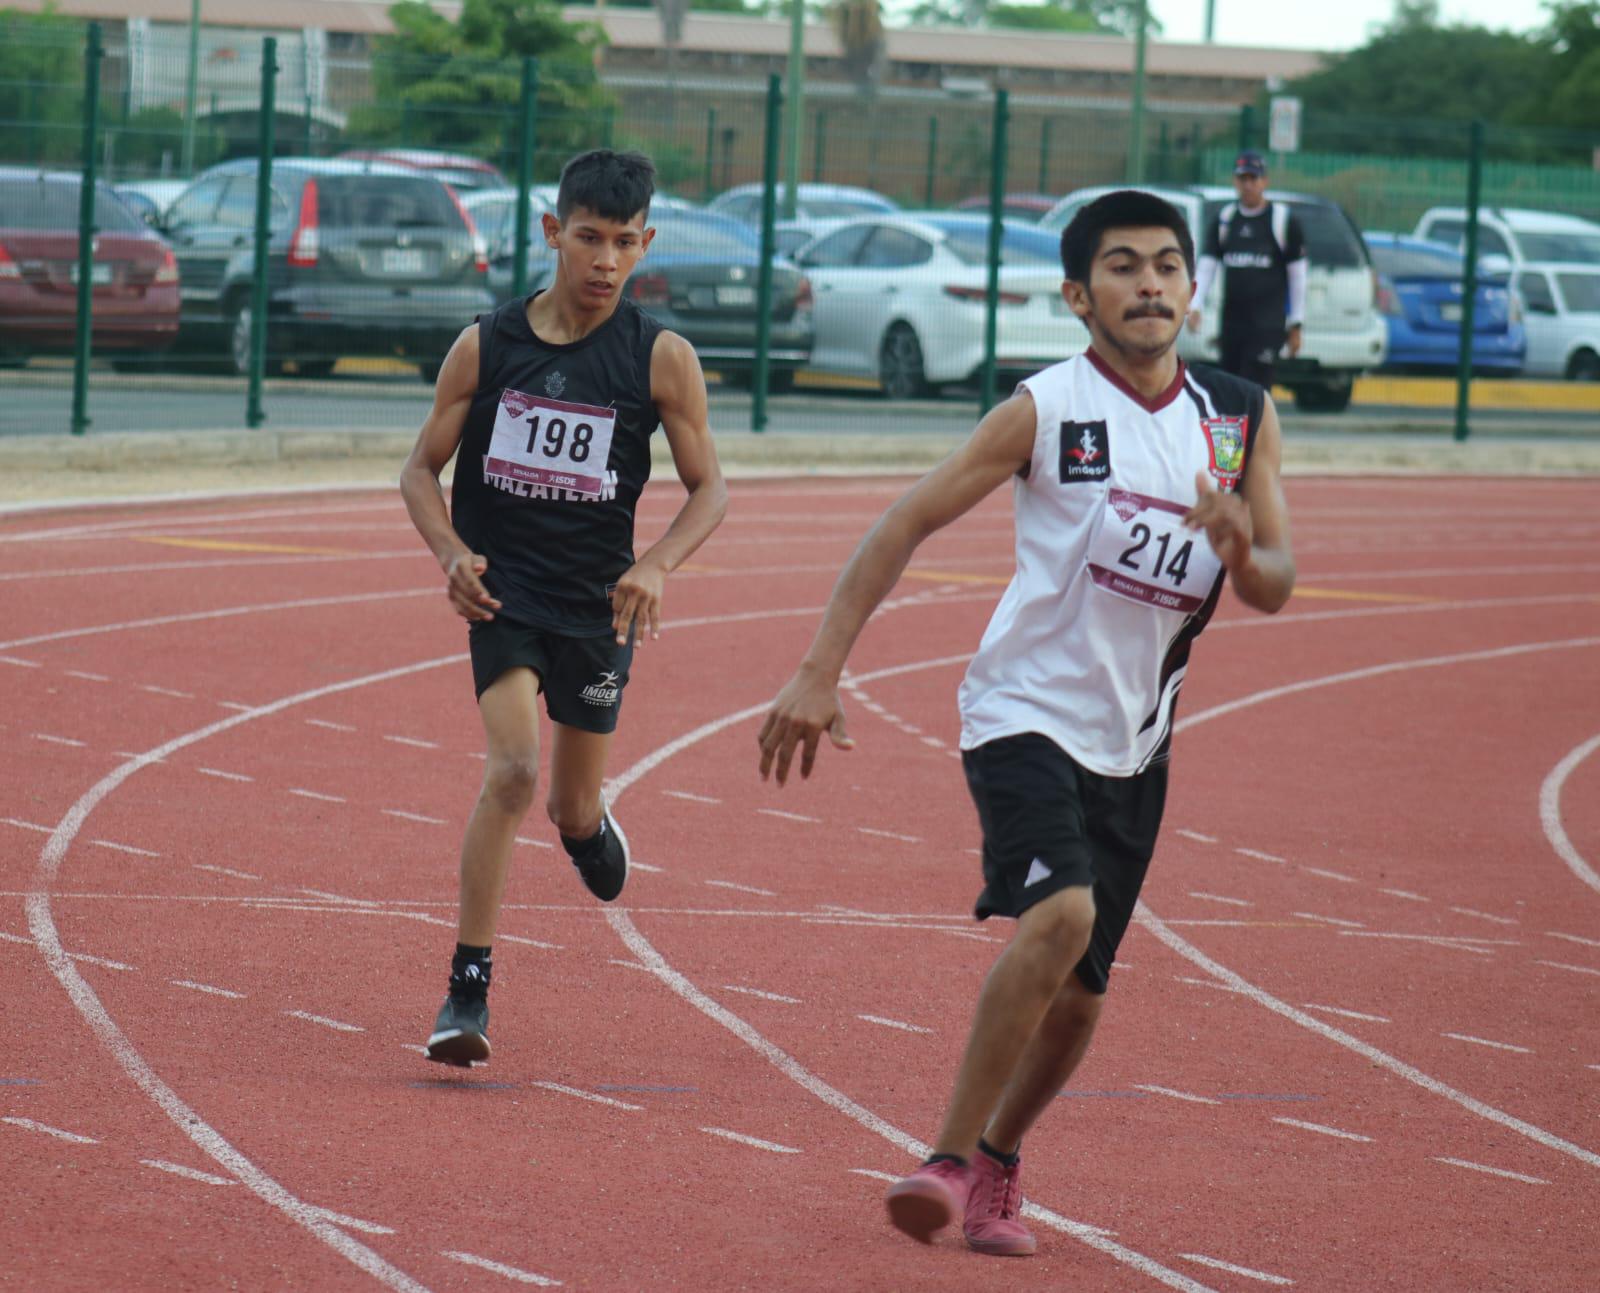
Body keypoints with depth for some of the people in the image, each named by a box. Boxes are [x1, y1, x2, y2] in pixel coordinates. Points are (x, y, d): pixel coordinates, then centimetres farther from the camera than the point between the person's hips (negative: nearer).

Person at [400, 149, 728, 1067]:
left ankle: (587, 822, 54)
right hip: (502, 591, -1)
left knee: (573, 806, 12)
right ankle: (468, 992, -16)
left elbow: (710, 489, 0)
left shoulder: (662, 360, -5)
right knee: (514, 769, -21)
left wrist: (655, 566, -18)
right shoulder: (487, 347, -3)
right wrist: (452, 553, -14)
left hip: (598, 604, 1)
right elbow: (423, 470, 5)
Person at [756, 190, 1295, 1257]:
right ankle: (951, 1158, -20)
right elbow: (907, 525, -9)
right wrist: (820, 674, -16)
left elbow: (1274, 590, 4)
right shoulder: (1047, 411, -10)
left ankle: (999, 1165, 33)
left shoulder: (1242, 420, 3)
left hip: (1133, 744, 5)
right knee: (1060, 912, -28)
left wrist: (1239, 549, -21)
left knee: (1080, 990, 9)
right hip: (1025, 714, -5)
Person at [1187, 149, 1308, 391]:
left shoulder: (1284, 220, -1)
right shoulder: (1223, 219, 10)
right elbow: (1206, 267, 7)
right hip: (1231, 323, 5)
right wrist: (1195, 306, -8)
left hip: (1267, 325, -5)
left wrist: (1296, 325, 0)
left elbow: (1297, 276, 2)